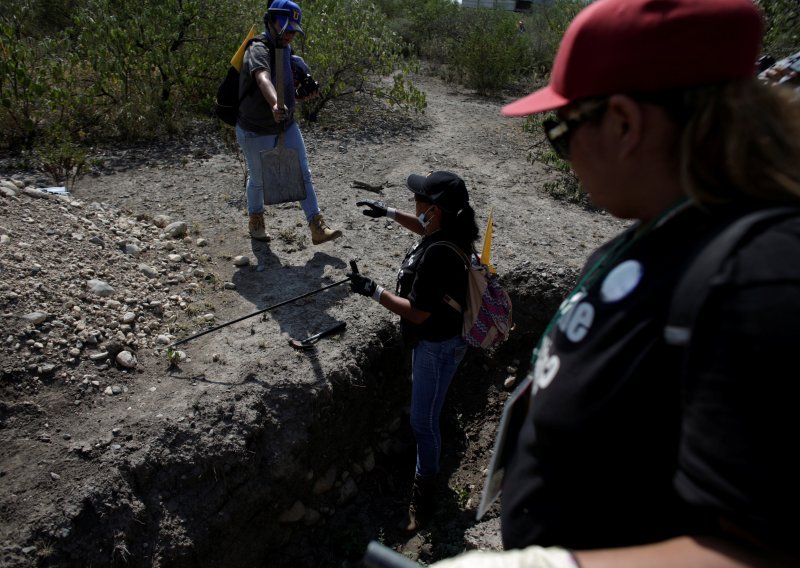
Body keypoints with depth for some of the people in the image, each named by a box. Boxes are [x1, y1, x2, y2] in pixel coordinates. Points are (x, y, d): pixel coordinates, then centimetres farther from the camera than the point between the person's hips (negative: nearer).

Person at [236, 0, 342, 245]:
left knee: (302, 175, 2)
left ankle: (317, 228, 6)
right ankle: (255, 220, 38)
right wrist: (275, 105, -66)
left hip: (287, 126, 7)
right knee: (259, 180, 12)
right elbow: (263, 79, -47)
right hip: (256, 132, -7)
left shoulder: (286, 50, 2)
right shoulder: (258, 50, -24)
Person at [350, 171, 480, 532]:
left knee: (424, 421, 4)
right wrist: (390, 213, 15)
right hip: (432, 339, 10)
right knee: (422, 398, 32)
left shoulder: (437, 255, -36)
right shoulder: (452, 231, -8)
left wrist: (373, 291, -23)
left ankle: (424, 497, 23)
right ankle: (429, 451, 57)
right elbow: (425, 229, 19)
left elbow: (418, 313, -30)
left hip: (438, 346, -10)